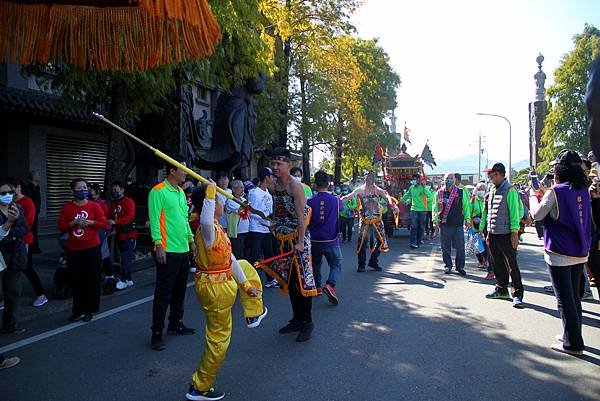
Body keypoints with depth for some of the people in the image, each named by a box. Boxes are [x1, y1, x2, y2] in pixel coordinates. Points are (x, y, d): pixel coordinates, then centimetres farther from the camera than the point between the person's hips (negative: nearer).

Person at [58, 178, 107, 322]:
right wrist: (74, 222, -12)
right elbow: (61, 226, 4)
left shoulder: (94, 206, 2)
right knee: (76, 281, 4)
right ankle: (78, 310, 17)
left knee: (92, 280, 2)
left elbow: (103, 223, 0)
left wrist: (90, 222, -14)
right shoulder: (67, 207, 6)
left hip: (92, 248, -1)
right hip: (73, 249, 2)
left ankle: (89, 310, 14)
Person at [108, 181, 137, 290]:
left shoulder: (129, 201, -8)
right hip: (119, 235, 7)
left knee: (126, 257, -10)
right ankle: (129, 280, 20)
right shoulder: (113, 203, 14)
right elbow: (111, 218, 12)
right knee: (125, 257, 12)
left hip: (129, 234, -7)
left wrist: (115, 222, -26)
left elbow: (130, 216, -19)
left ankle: (123, 280, -7)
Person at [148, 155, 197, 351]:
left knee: (180, 291, 17)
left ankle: (175, 324, 32)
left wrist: (191, 239, 19)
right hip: (168, 251, -8)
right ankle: (157, 333, 7)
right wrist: (158, 244, -20)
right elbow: (154, 220, -15)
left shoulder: (181, 192, 15)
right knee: (163, 294, -2)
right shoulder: (158, 191, -10)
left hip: (184, 250, 8)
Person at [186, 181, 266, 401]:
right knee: (219, 339, 4)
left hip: (223, 283, 9)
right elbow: (205, 220, -54)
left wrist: (246, 284, 14)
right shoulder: (208, 230, -25)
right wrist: (210, 191, -45)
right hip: (215, 288, -9)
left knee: (246, 266, 32)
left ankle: (254, 313, 42)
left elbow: (230, 260, 9)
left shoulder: (217, 228, 2)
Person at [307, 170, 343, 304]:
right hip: (331, 241, -1)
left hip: (314, 240, 1)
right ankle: (330, 285, -14)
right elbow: (342, 205, 18)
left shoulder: (309, 201, -8)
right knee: (336, 264, 8)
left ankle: (317, 286, 32)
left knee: (315, 264, 21)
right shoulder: (336, 200, -7)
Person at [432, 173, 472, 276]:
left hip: (458, 224, 0)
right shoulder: (439, 193, 6)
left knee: (460, 246, -1)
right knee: (445, 247, 6)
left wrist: (467, 219, 0)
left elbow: (466, 206, 8)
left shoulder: (461, 193, 6)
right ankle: (448, 266, 19)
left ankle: (460, 267, 13)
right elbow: (435, 207, 7)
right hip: (444, 224, 0)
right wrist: (435, 219, -4)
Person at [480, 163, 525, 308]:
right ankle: (501, 289, 27)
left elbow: (514, 212, -14)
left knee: (512, 265, -2)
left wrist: (515, 232, -18)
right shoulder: (492, 190, 14)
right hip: (493, 234, 8)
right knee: (497, 263, 15)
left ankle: (517, 294, 4)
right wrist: (487, 232, 18)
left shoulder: (509, 190, -10)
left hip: (506, 235, -8)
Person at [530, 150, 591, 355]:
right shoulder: (583, 190, 5)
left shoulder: (556, 191, -16)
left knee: (564, 299, 1)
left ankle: (573, 344, 7)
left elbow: (537, 215, -9)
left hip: (559, 254, -7)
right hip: (580, 253, 7)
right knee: (574, 296, 18)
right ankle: (572, 335, 29)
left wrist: (534, 197, 8)